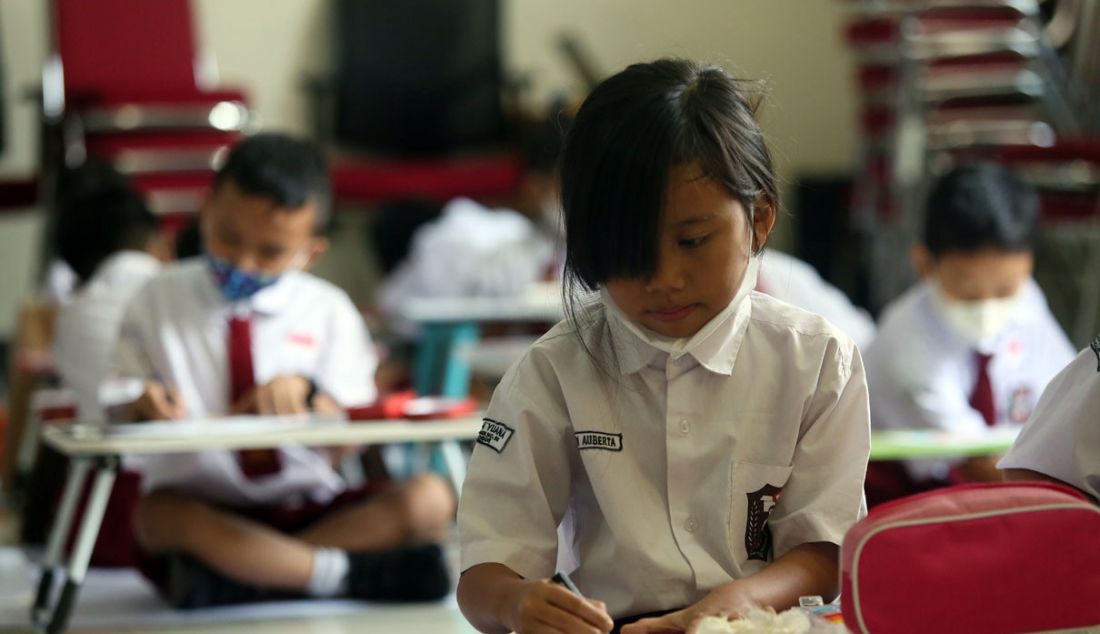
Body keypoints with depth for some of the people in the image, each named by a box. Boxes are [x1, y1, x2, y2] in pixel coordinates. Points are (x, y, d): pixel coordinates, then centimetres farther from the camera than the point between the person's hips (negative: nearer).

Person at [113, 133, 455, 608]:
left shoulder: (328, 313, 7)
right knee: (158, 516, -37)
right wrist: (144, 409, -22)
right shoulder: (159, 302, 6)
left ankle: (236, 572, -27)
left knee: (429, 500, -24)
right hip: (203, 506, -1)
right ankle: (349, 573, -31)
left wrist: (305, 392, -22)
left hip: (309, 507, 2)